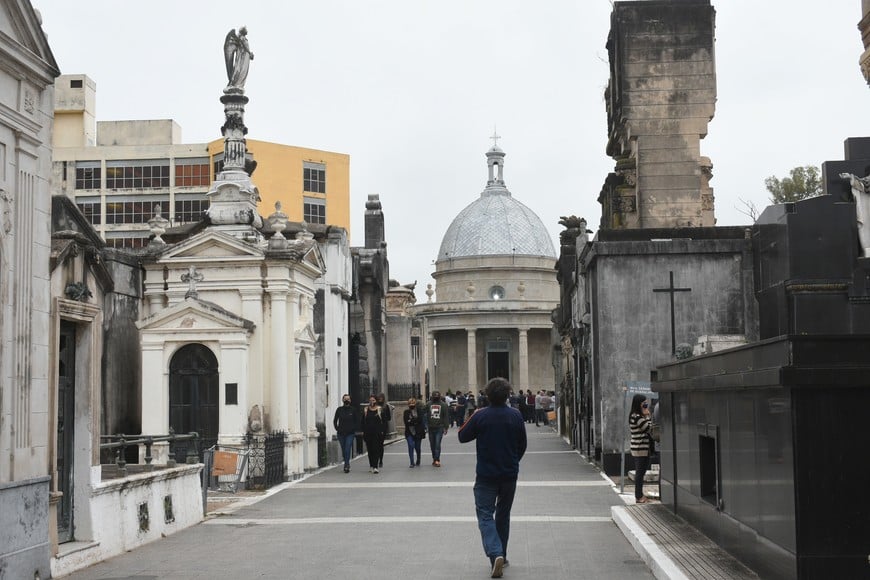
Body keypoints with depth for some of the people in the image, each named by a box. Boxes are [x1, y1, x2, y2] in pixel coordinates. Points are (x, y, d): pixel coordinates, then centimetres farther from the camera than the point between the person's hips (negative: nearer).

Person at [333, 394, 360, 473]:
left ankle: (346, 466, -13)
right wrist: (337, 428, 6)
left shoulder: (353, 409, -1)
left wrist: (355, 429, -1)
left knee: (347, 449, -12)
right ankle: (347, 464, 27)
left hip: (350, 433, -3)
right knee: (344, 450, 10)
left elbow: (357, 421, 6)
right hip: (341, 433, 3)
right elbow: (335, 420, 14)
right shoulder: (339, 410, 3)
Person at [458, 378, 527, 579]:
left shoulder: (480, 416, -12)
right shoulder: (516, 416, -3)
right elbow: (523, 445, 7)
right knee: (503, 515, 18)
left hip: (486, 475, -3)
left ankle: (495, 554, -22)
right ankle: (501, 555, 26)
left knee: (485, 515, -1)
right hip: (510, 475, 3)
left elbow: (462, 437, -1)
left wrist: (471, 419, 14)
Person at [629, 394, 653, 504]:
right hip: (640, 448, -10)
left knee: (640, 473, 14)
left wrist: (646, 415, 8)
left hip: (642, 448, 10)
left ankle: (639, 495, 20)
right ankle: (639, 497, -2)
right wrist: (647, 415, -7)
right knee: (640, 473, -5)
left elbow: (648, 429, 16)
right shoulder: (636, 417, -16)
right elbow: (649, 428, -15)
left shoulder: (638, 416, 15)